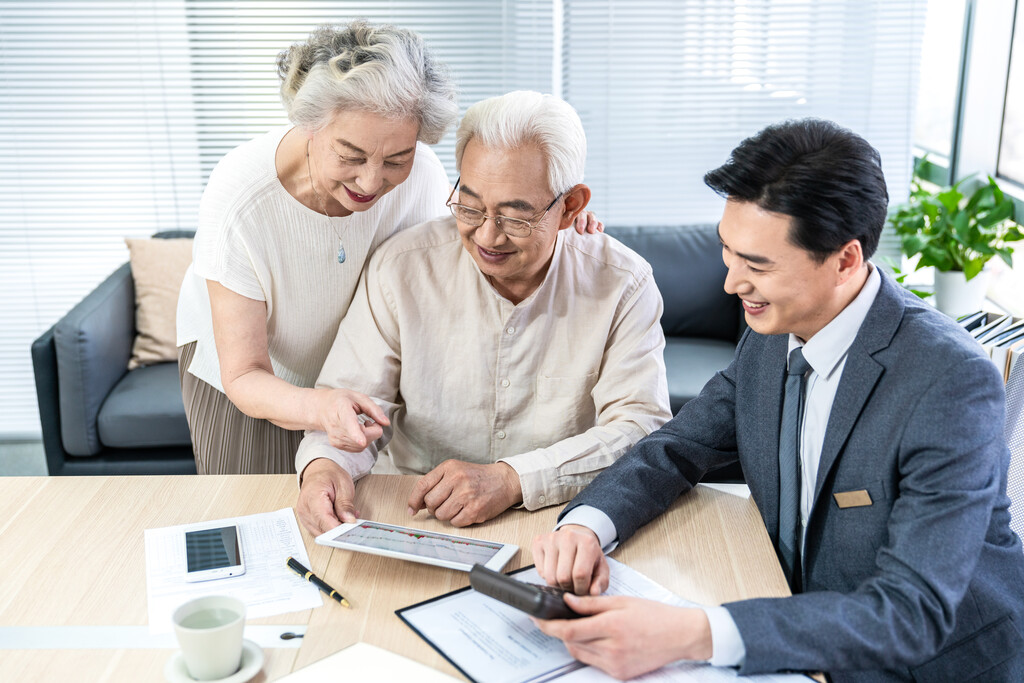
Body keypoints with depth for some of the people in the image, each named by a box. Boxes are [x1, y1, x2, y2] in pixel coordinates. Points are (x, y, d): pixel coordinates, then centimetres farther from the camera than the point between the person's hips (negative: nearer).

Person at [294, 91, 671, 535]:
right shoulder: (400, 269, -5)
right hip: (413, 513, 1)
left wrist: (512, 480, -26)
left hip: (562, 524, 0)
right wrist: (323, 463, -26)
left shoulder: (622, 286, -8)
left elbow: (641, 427, -14)